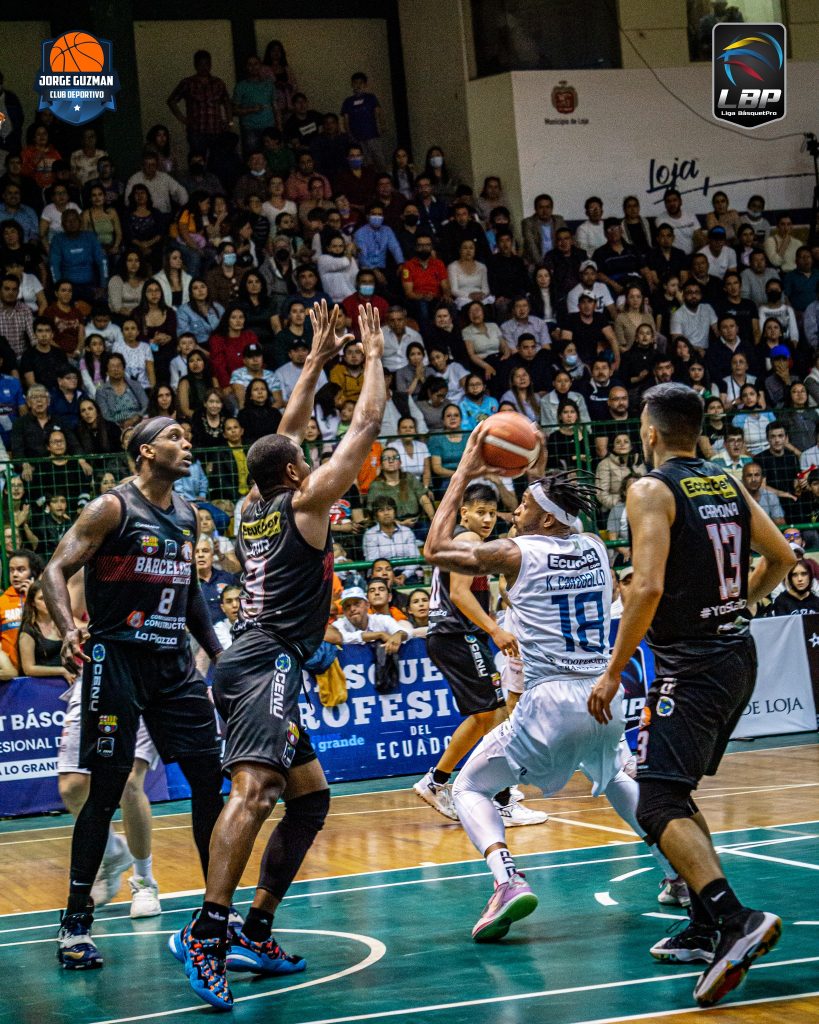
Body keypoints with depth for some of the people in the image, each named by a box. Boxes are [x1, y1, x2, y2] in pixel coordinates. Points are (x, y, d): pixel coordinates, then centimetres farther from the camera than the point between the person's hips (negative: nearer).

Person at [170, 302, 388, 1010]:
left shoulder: (255, 509, 19)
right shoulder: (305, 502, -1)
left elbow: (287, 432, 33)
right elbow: (366, 428, 1)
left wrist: (318, 360, 36)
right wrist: (373, 354, 12)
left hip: (252, 666, 10)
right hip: (268, 664, -10)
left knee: (310, 798, 16)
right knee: (256, 786, -27)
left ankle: (255, 935, 12)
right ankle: (207, 932, -43)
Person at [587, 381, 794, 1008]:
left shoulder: (650, 490, -11)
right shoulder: (729, 485, 11)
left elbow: (649, 587, -21)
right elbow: (782, 558, 17)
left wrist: (613, 671, -15)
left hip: (691, 666, -8)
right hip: (739, 655, 8)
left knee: (659, 804, -12)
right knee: (676, 793, 20)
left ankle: (735, 919, -30)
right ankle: (706, 929, 19)